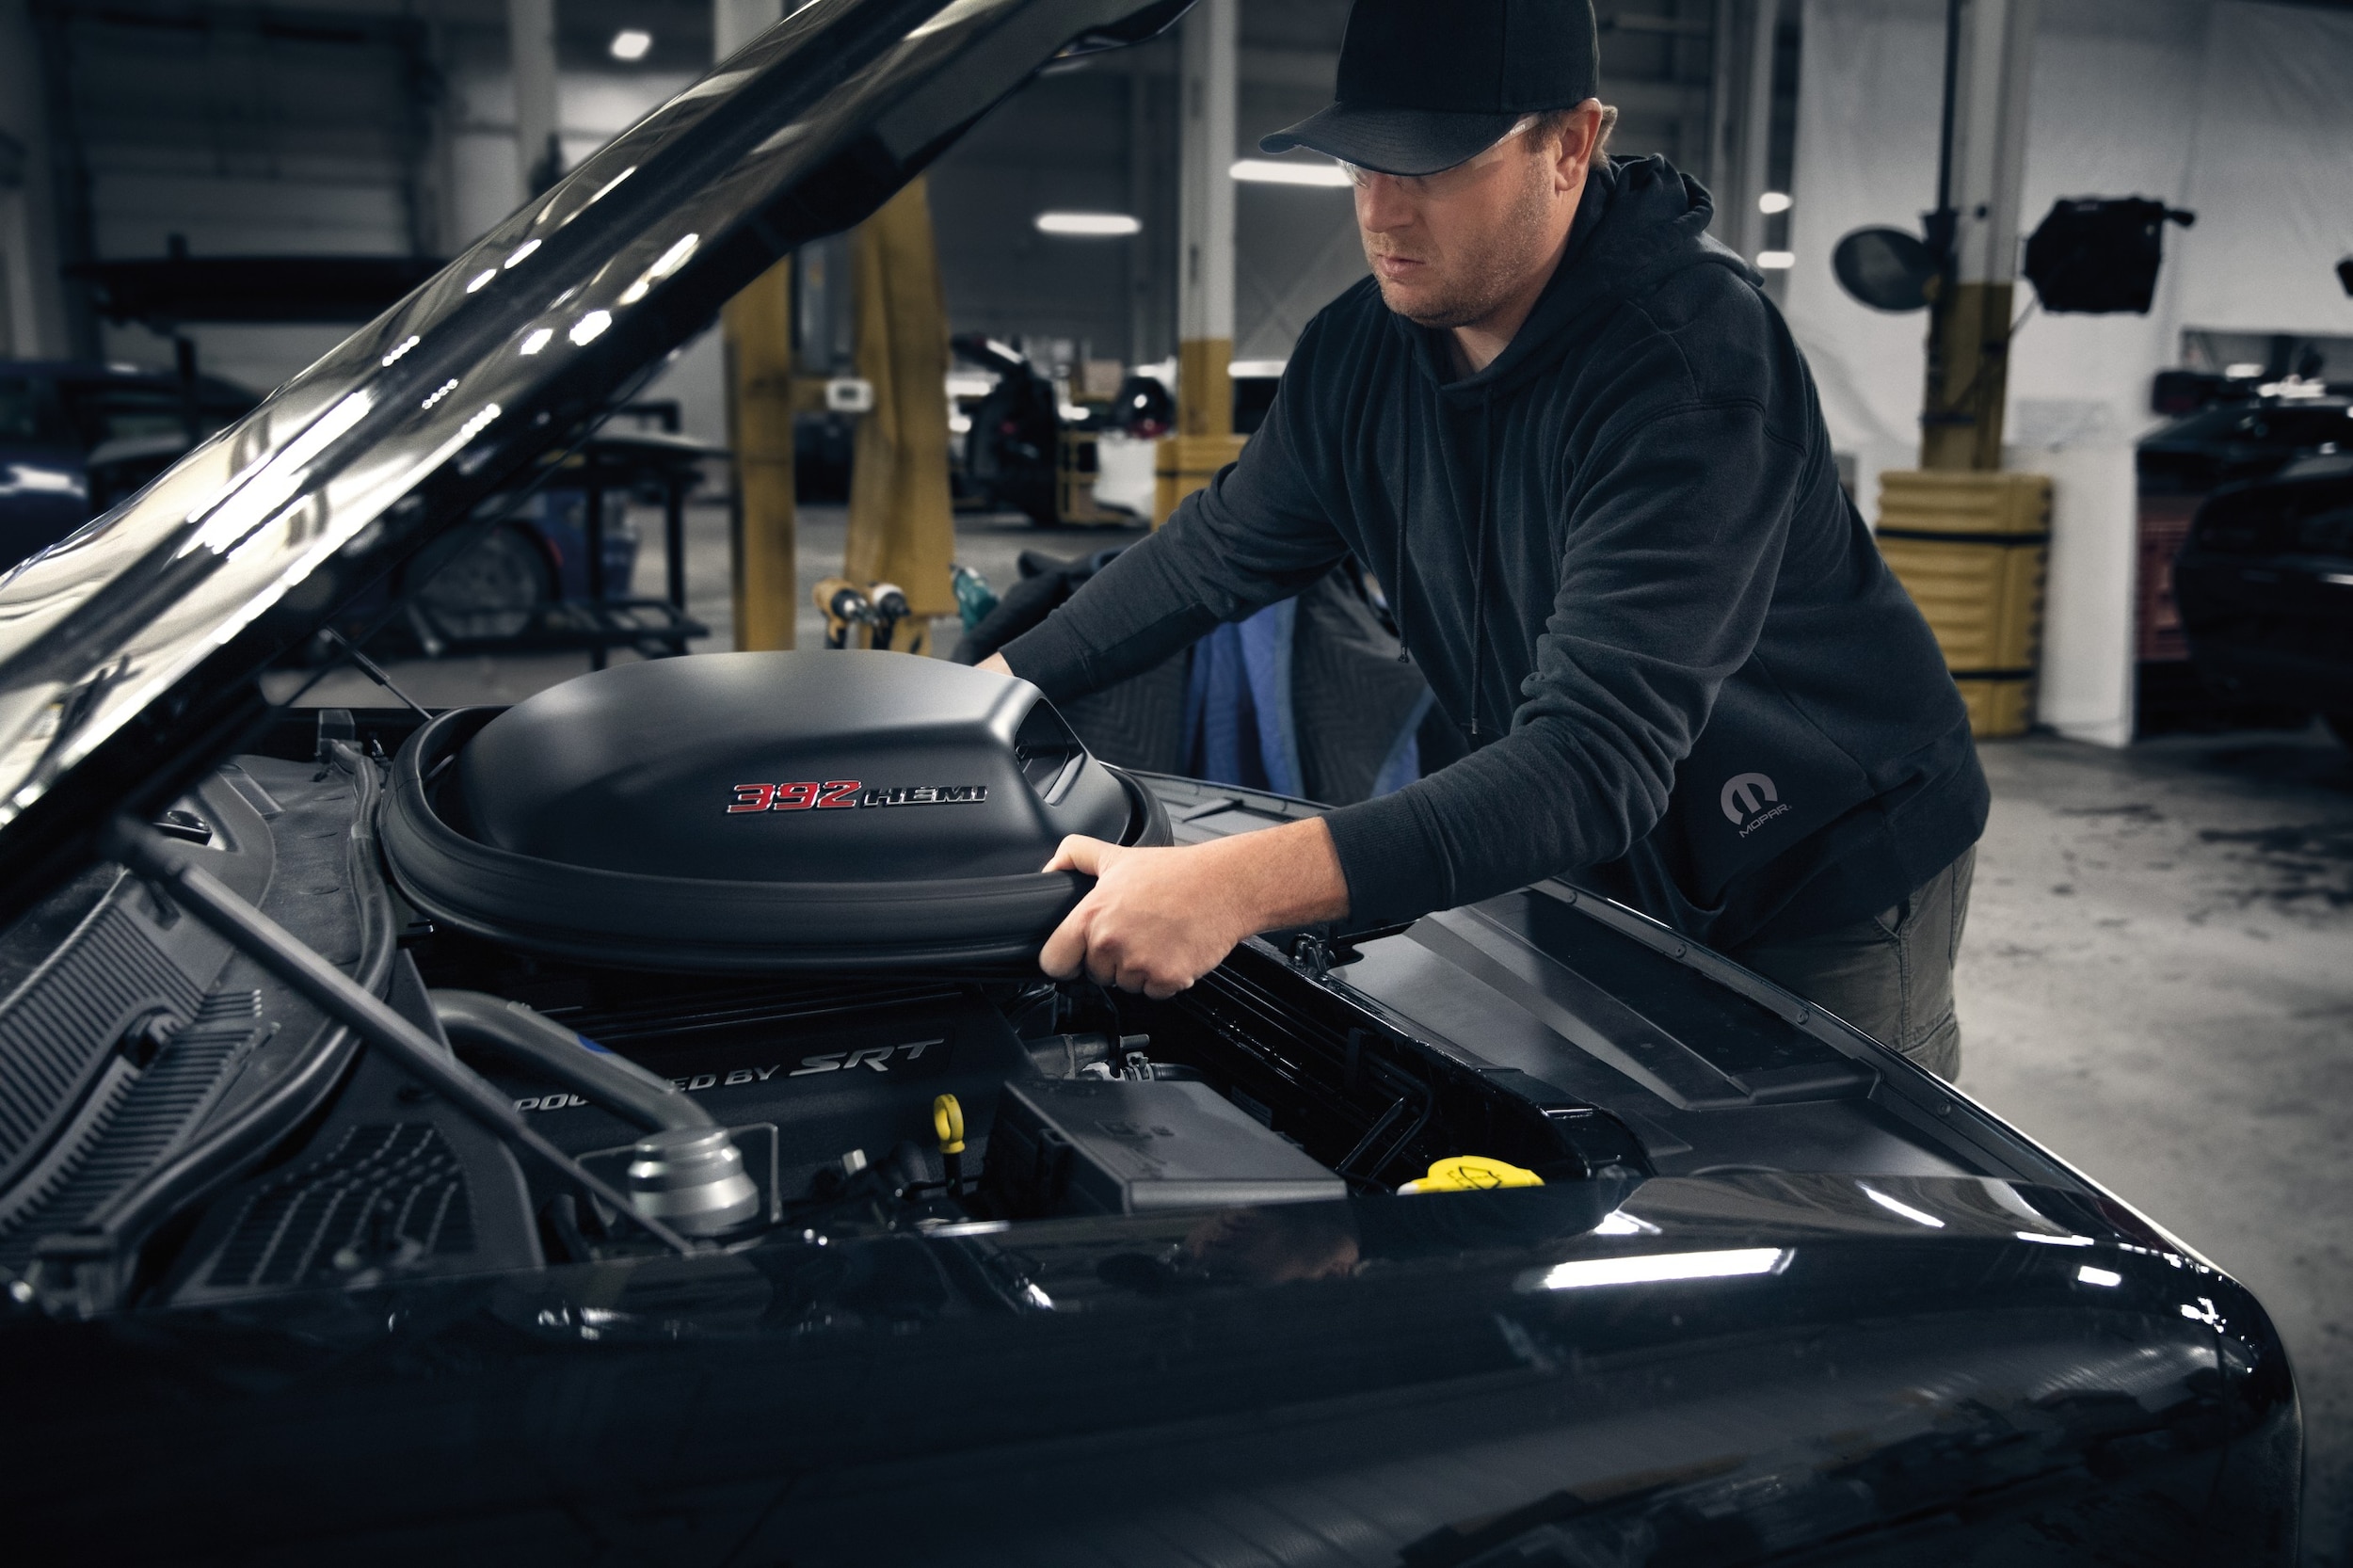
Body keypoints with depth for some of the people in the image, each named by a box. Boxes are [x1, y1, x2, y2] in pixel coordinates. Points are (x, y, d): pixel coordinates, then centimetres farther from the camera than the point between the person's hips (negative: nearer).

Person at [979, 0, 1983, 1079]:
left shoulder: (1689, 362, -32)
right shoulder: (1362, 349, -7)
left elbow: (1596, 757, -42)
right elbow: (1219, 550, 8)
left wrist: (1243, 886, -53)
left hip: (1834, 880, -6)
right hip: (1612, 871, 6)